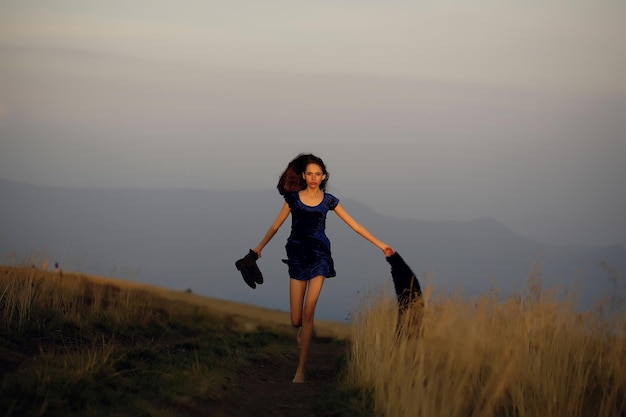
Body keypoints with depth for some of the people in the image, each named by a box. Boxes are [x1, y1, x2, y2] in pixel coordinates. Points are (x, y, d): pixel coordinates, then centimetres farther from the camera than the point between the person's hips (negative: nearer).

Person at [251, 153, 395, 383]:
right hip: (297, 256, 1)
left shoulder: (328, 200, 2)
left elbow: (354, 225, 5)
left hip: (319, 256, -1)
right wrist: (259, 247, 20)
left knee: (308, 313, -9)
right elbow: (276, 225, 14)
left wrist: (380, 244, 4)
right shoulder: (293, 198, 2)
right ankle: (302, 329, 40)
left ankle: (301, 370, -5)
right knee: (296, 319, 0)